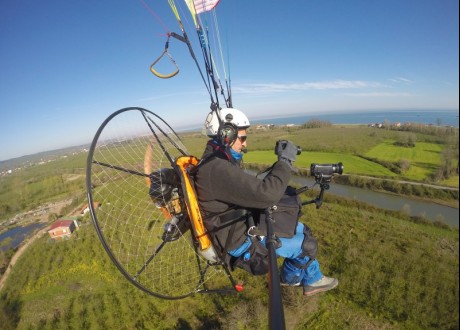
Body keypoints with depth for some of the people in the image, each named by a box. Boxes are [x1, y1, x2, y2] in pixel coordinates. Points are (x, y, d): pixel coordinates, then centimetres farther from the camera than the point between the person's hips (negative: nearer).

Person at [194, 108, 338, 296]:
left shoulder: (219, 161, 3)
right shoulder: (216, 169, -31)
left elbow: (254, 189, 8)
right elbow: (266, 194, -36)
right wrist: (285, 160, -24)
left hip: (244, 224, 10)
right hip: (241, 242, -10)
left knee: (301, 230, 15)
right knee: (307, 245, 0)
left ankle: (312, 280, 33)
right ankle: (289, 277, 30)